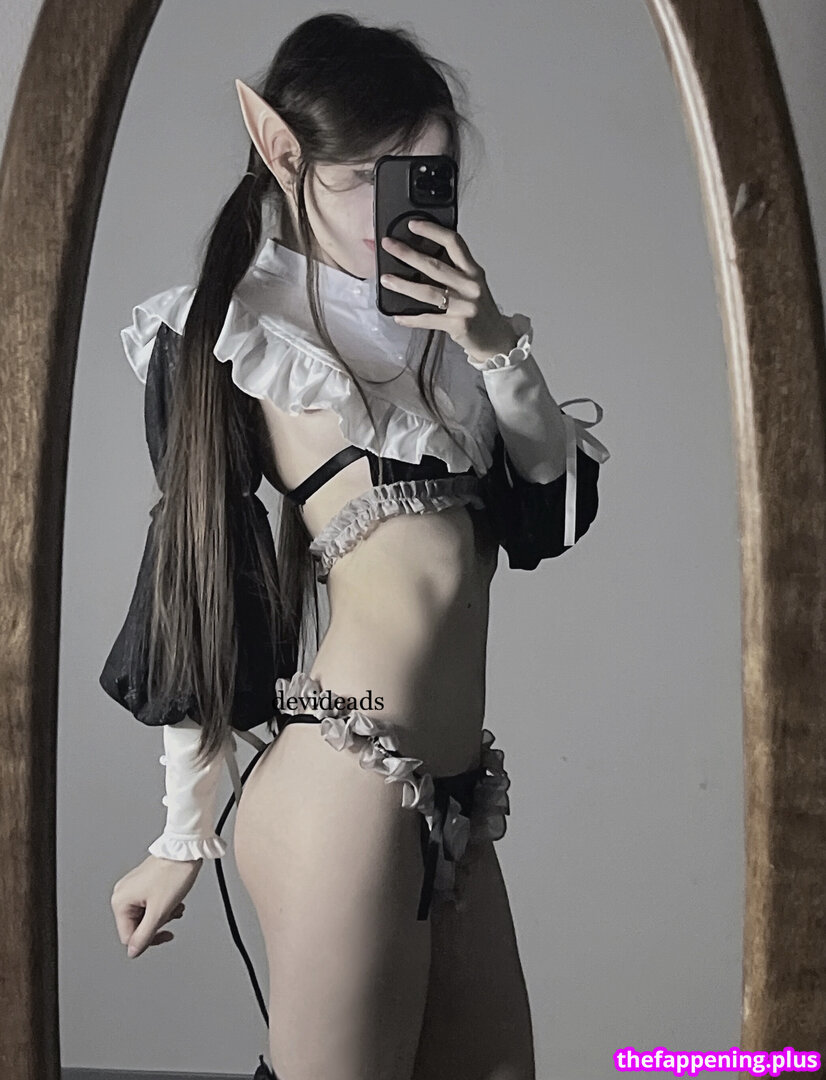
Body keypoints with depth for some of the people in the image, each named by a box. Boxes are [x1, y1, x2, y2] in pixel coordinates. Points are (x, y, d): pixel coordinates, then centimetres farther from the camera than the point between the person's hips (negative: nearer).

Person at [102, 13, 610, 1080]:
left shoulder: (434, 321, 16)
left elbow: (558, 513, 13)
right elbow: (199, 594, -2)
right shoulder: (251, 327, -1)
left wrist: (499, 350, -2)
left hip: (453, 795, 7)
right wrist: (187, 831, 1)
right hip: (344, 784, -7)